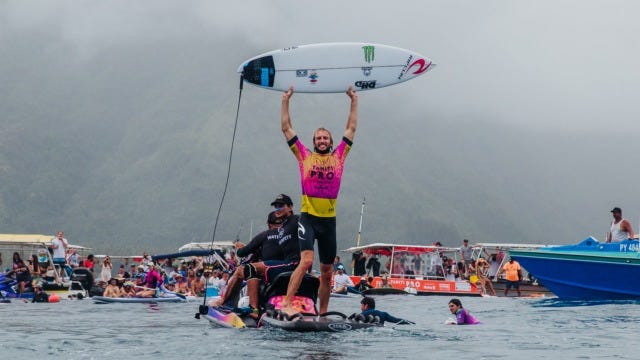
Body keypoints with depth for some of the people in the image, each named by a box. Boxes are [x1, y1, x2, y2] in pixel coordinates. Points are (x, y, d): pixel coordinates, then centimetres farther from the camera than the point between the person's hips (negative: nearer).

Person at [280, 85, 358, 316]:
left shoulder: (339, 156, 10)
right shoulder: (305, 156, 5)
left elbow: (351, 128, 16)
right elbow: (286, 128, 7)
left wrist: (354, 101, 17)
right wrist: (285, 101, 7)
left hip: (329, 220, 3)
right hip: (308, 217, -3)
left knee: (327, 272, 9)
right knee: (306, 261, -22)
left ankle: (323, 313, 20)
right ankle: (286, 305, -24)